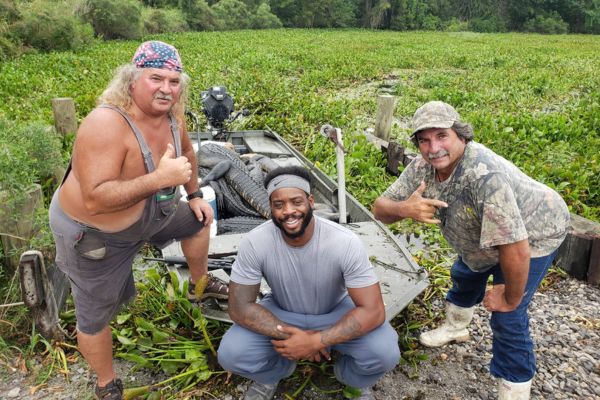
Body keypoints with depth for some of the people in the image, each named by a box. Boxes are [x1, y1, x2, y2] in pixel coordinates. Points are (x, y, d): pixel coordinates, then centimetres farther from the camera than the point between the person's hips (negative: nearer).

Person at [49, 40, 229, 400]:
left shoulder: (170, 113, -10)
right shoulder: (106, 124, -36)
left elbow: (186, 151, 11)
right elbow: (95, 200, -42)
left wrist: (195, 195, 14)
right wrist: (160, 178, -47)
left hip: (147, 211, 8)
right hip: (93, 230, -7)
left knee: (199, 220, 21)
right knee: (96, 315, 6)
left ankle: (201, 285, 45)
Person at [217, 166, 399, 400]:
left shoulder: (345, 243, -30)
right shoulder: (255, 243, -26)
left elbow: (373, 310, -29)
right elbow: (240, 306, -19)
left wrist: (314, 342, -35)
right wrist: (292, 337, -28)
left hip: (335, 312, -1)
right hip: (281, 312, 1)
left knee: (385, 353, -27)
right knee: (231, 355, -24)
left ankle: (353, 379, 12)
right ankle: (274, 372, 14)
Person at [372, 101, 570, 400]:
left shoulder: (486, 176, -44)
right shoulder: (423, 166, -21)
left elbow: (516, 250, -43)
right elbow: (381, 209, -22)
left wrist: (511, 299, -26)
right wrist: (403, 209, -45)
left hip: (532, 234, -7)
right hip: (480, 236, 8)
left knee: (507, 318, -12)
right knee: (464, 275, 27)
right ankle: (456, 327, 58)